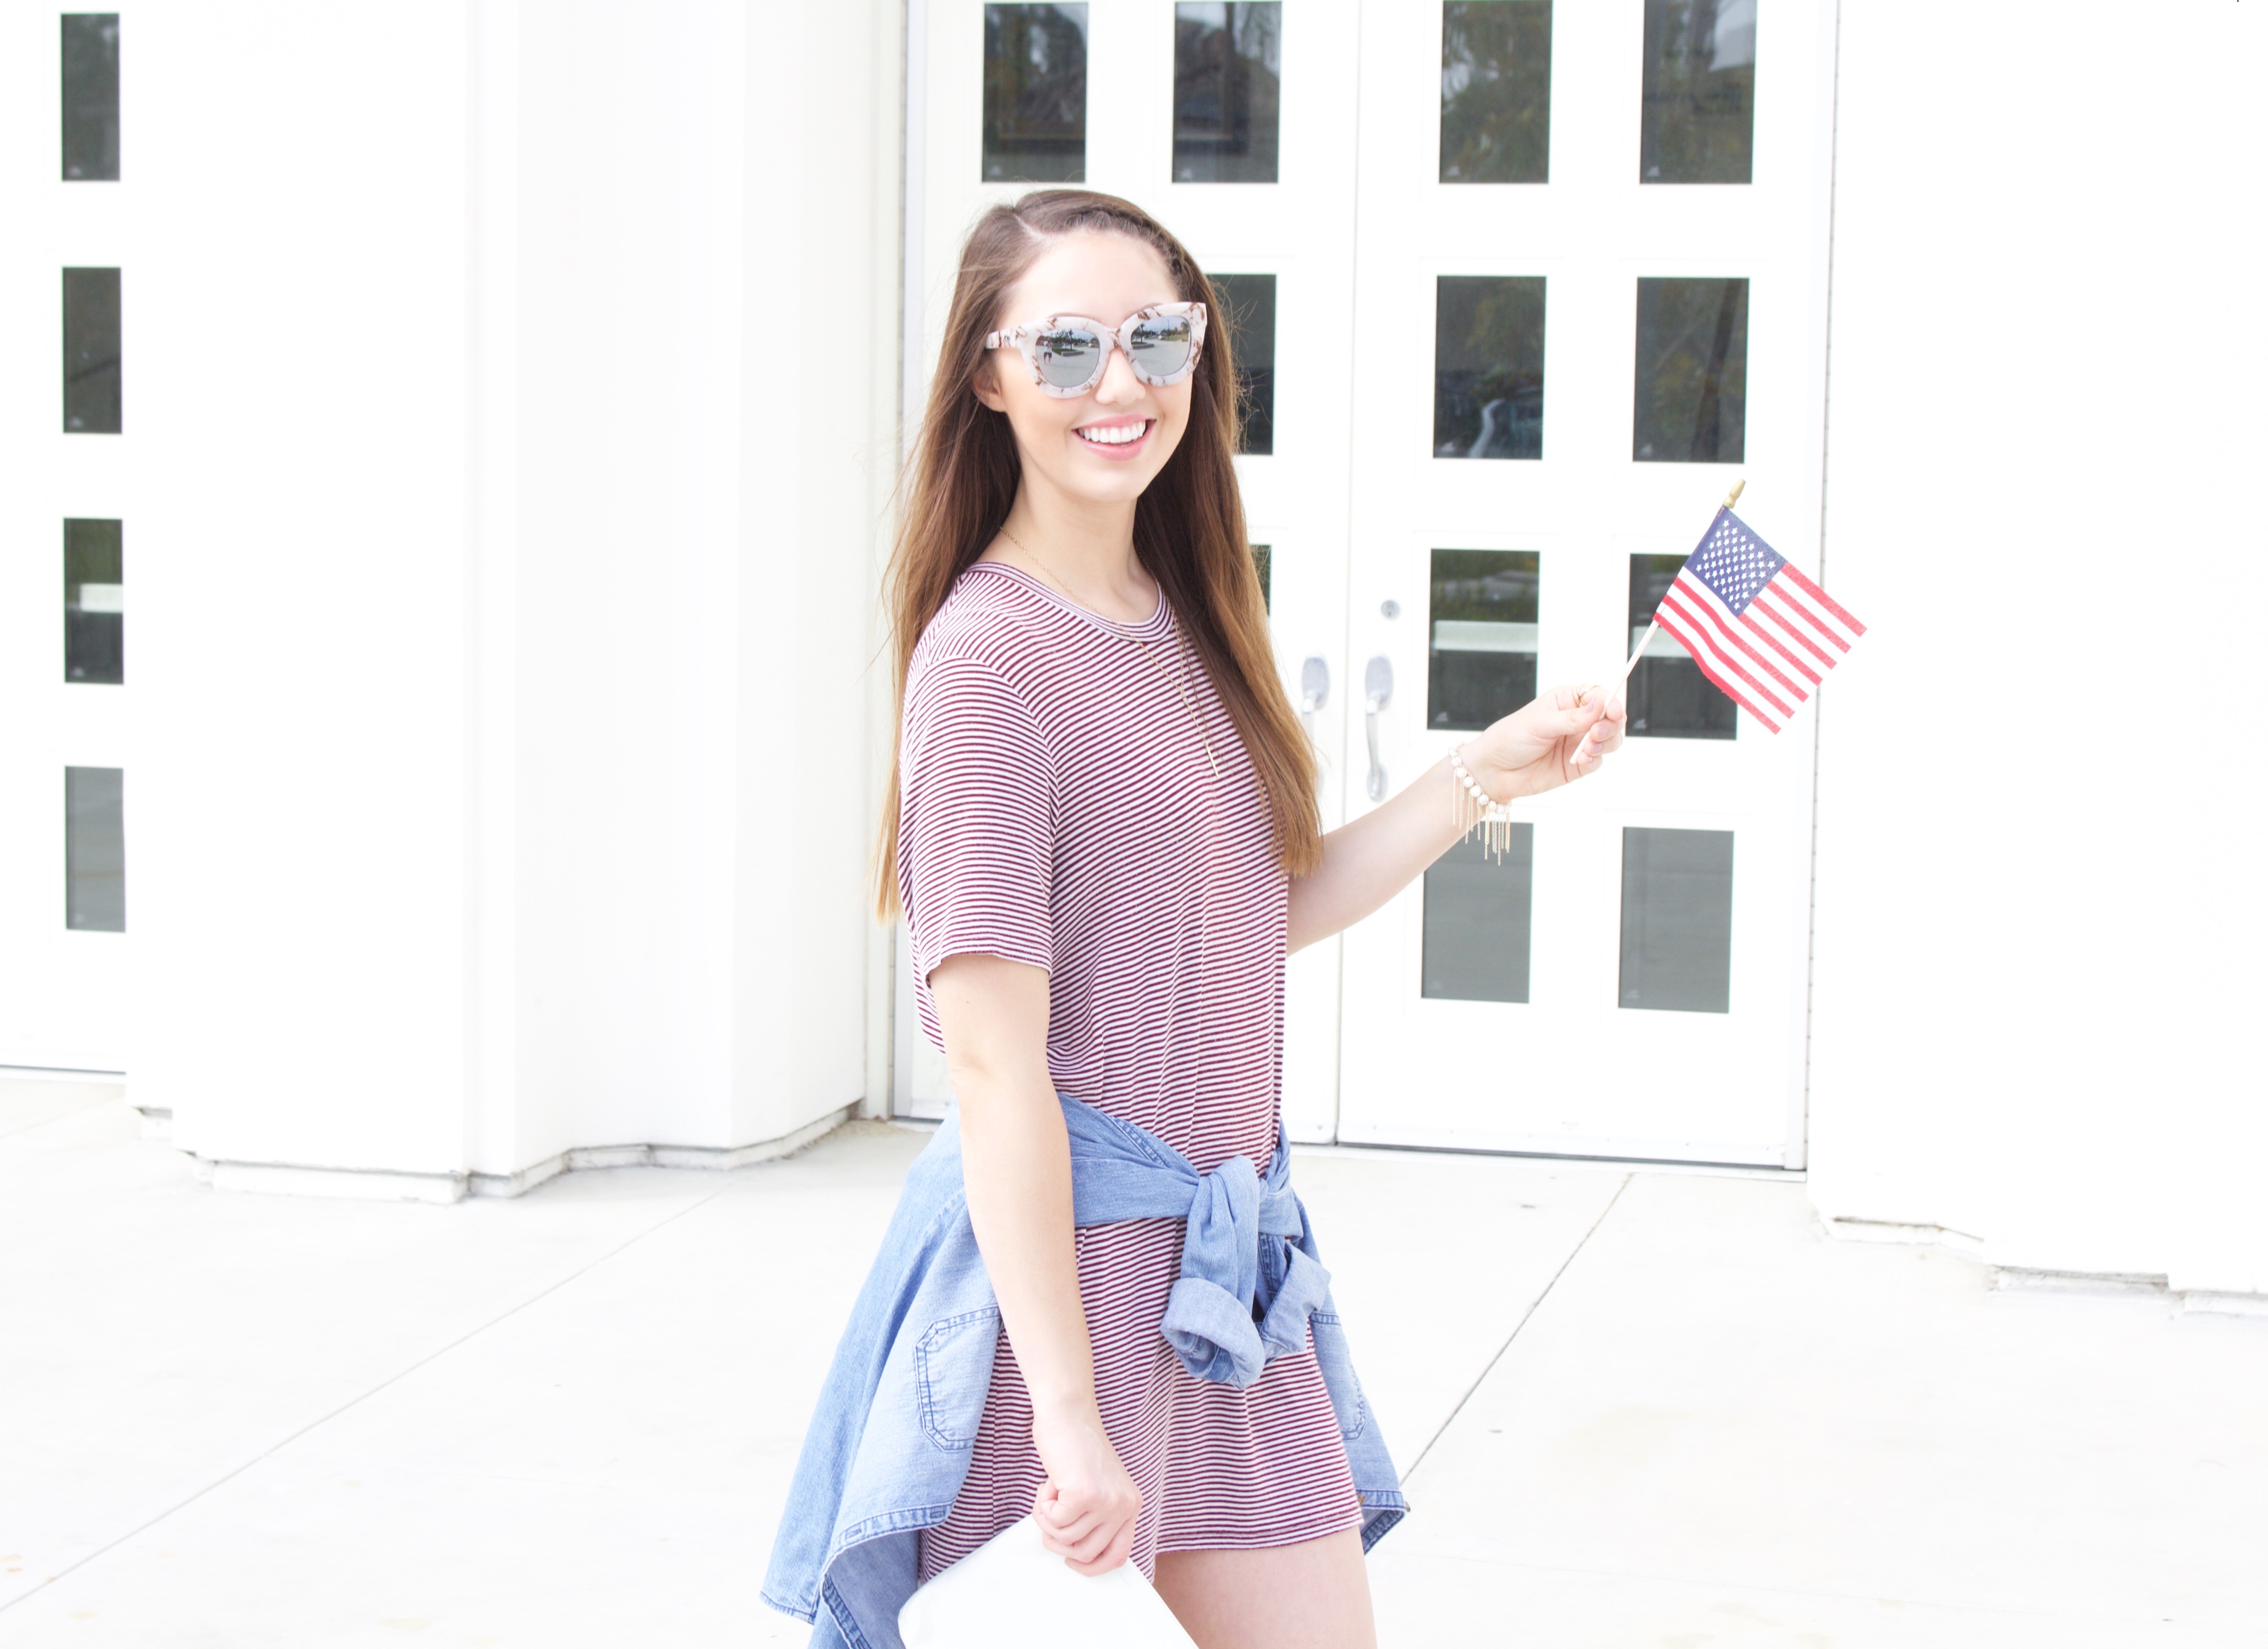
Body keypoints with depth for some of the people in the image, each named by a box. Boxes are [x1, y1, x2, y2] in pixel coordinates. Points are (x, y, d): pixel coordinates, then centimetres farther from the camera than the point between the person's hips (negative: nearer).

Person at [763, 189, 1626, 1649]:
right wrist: (1069, 1408, -22)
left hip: (1228, 1255, 8)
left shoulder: (1187, 626, 10)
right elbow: (995, 1064, -19)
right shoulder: (989, 658, -15)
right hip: (1062, 1253, -8)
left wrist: (1490, 772, 13)